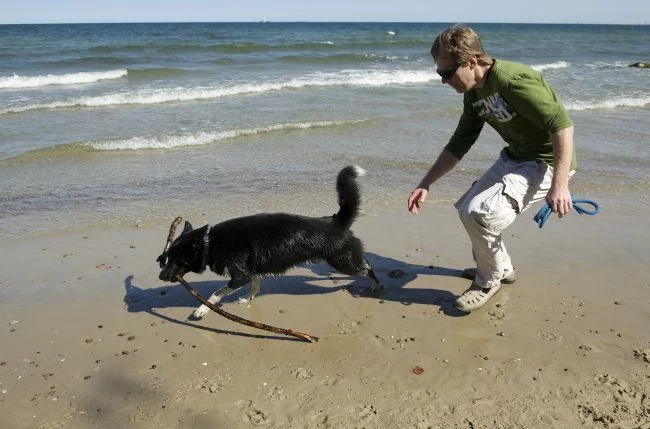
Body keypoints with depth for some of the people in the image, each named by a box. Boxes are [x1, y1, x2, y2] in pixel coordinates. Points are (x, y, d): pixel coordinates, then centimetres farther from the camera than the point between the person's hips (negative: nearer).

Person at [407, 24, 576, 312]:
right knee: (466, 209, 15)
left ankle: (488, 281, 5)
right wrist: (425, 184, 6)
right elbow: (459, 145, 11)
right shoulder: (474, 94, 3)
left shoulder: (512, 80, -26)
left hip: (546, 162, -10)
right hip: (514, 157, 10)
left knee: (480, 213, -23)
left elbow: (562, 125, -28)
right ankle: (501, 269, 36)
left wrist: (559, 185, -31)